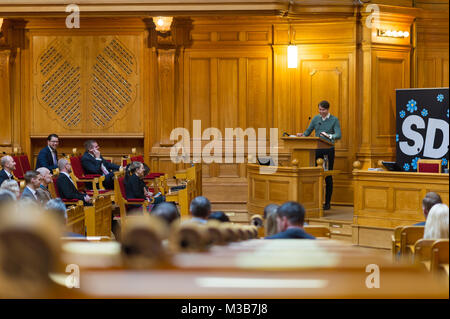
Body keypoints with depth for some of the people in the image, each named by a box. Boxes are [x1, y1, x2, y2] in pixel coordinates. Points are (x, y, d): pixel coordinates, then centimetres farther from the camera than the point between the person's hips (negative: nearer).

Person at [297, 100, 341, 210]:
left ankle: (327, 202, 7)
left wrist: (328, 136, -29)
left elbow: (338, 135, -10)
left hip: (328, 150, -3)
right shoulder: (316, 119, 9)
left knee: (328, 176, 1)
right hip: (317, 149, 3)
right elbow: (308, 131, 13)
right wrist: (302, 135, -8)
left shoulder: (334, 120, 0)